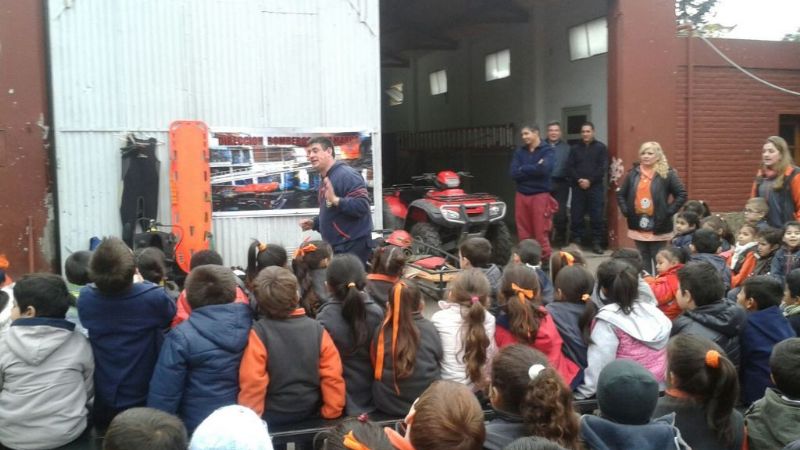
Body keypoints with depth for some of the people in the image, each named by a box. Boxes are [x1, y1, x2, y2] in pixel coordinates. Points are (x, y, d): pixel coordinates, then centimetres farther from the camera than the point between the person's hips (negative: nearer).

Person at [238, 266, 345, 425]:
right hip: (310, 414, 3)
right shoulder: (316, 329, -11)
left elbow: (252, 383, -19)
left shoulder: (259, 333, -20)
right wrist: (331, 413, 3)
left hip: (273, 418, -2)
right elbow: (333, 376, -10)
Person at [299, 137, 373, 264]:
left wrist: (335, 200, -36)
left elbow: (362, 205, -26)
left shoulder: (346, 175, -15)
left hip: (352, 246, -10)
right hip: (336, 246, 10)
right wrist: (314, 223, 12)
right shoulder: (325, 179, 16)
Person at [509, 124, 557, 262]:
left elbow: (545, 169, -20)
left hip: (540, 195, -4)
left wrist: (523, 169, -9)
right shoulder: (519, 151, 9)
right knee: (523, 232, 7)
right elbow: (513, 173, -3)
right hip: (521, 195, 4)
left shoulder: (547, 150, -2)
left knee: (541, 231, -6)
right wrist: (534, 168, -10)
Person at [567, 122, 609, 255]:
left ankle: (597, 243, 4)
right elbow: (569, 167, 5)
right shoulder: (575, 148, 13)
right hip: (578, 187, 2)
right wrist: (578, 180, -11)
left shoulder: (601, 147, 6)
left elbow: (603, 168, -3)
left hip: (595, 187, -2)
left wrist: (590, 180, -12)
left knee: (597, 217, -3)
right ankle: (577, 241, 11)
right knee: (576, 216, 2)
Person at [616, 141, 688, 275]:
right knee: (643, 259, 14)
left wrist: (668, 211, -13)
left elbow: (682, 195, -7)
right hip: (638, 226, 4)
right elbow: (621, 194, 14)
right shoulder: (633, 173, 5)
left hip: (658, 226, -4)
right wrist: (625, 210, 2)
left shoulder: (667, 174, -6)